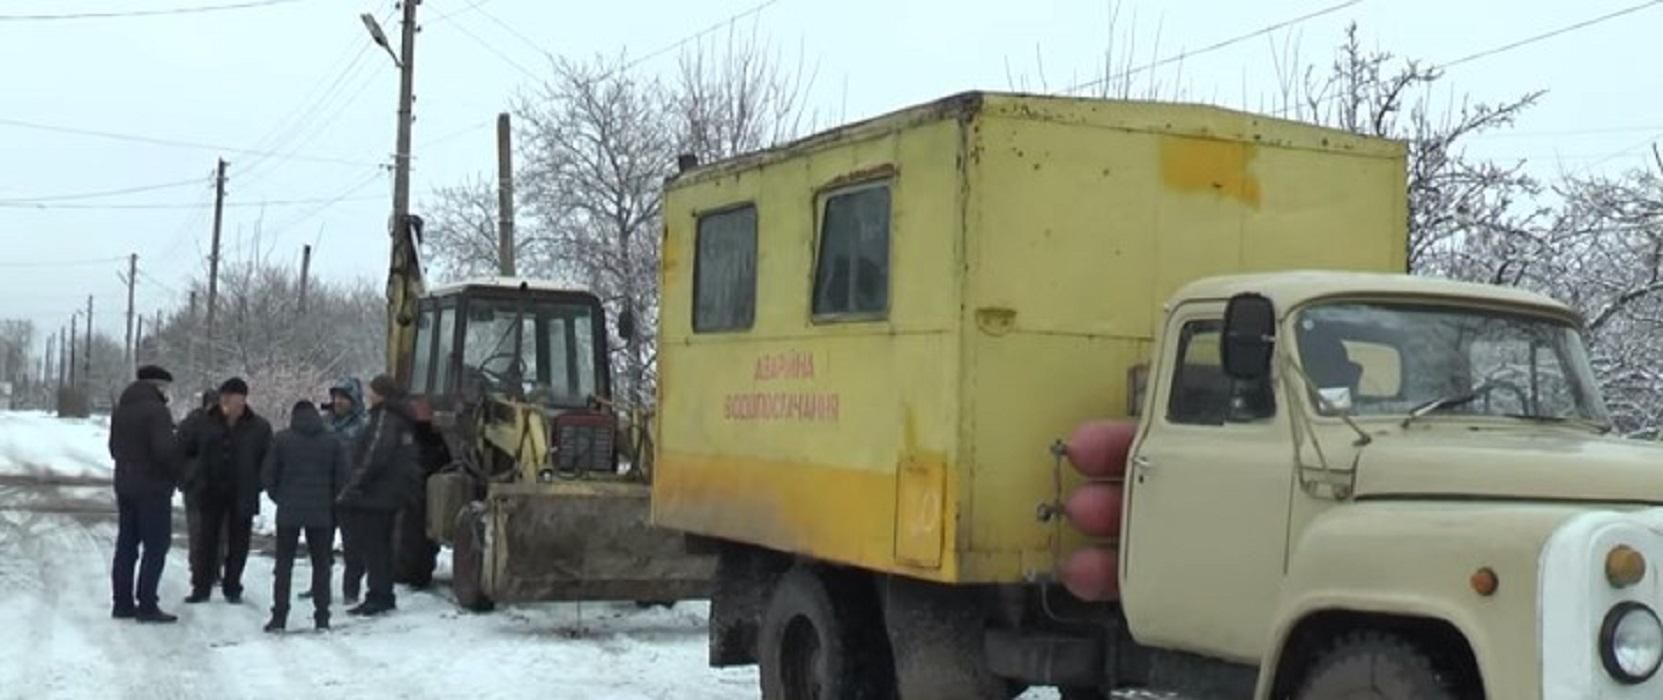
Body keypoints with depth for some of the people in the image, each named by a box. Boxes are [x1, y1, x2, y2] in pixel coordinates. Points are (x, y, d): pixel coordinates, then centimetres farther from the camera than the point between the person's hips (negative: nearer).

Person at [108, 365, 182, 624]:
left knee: (126, 545, 12)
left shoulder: (121, 408, 12)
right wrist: (178, 472, -8)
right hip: (153, 488, -8)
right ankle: (147, 606, -5)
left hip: (125, 486, 9)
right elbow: (165, 450, -24)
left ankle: (122, 603, 15)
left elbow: (114, 448, 18)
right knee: (155, 547, -4)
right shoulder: (156, 410, -16)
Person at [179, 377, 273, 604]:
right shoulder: (206, 424, -1)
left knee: (238, 544, 7)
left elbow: (268, 460, 0)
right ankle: (201, 587, 14)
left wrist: (256, 485, -6)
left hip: (243, 496, -1)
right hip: (212, 493, 1)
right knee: (208, 541, 6)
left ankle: (232, 588, 19)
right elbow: (187, 451, 9)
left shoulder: (259, 428, -5)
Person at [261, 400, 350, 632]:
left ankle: (279, 617, 3)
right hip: (321, 513, 1)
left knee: (284, 564, 7)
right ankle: (322, 617, 8)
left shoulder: (282, 439, -2)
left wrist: (280, 498, 12)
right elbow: (341, 478, 0)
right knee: (321, 564, 9)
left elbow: (267, 475, -2)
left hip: (288, 511, -1)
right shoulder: (333, 442, 2)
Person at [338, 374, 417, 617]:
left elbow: (374, 456, -23)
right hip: (389, 495, 10)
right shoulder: (402, 419, 16)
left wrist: (354, 486, -20)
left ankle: (377, 597, -6)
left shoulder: (384, 417, -14)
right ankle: (384, 597, 22)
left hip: (375, 494, -10)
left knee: (372, 546, -6)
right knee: (381, 545, 16)